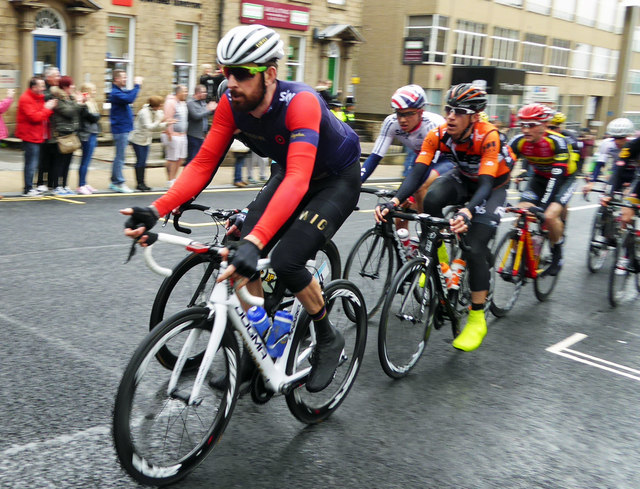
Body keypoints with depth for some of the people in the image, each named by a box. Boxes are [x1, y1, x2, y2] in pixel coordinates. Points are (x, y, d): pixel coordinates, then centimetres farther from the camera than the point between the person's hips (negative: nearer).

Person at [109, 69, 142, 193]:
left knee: (119, 156, 14)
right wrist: (137, 85, -22)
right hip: (120, 128, -10)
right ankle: (119, 183, -3)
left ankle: (114, 181, 20)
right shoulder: (116, 93, -15)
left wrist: (137, 85, 5)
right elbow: (129, 99, -29)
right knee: (120, 156, -6)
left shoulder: (121, 91, 16)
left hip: (124, 128, 10)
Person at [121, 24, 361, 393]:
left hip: (337, 180, -6)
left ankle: (329, 339, 5)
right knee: (242, 255, -10)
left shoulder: (300, 102, -36)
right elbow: (203, 164, -16)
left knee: (286, 261, -22)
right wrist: (156, 211, -30)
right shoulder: (232, 104, -17)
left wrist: (255, 241, -59)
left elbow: (297, 181, -47)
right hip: (291, 172, 6)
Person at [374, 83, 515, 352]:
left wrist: (466, 213, -62)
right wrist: (394, 202, -49)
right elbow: (418, 172, -31)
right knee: (432, 200, -31)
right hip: (464, 178, 4)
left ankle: (477, 319, -4)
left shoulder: (488, 136, -34)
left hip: (494, 185, -4)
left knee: (475, 248, -19)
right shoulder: (438, 135, -23)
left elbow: (486, 183, -42)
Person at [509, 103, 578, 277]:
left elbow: (557, 176, -39)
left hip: (564, 178, -4)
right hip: (539, 178, 5)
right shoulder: (518, 141, -21)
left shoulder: (557, 141, -32)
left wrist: (542, 205, -49)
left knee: (550, 216, -25)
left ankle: (557, 255, 0)